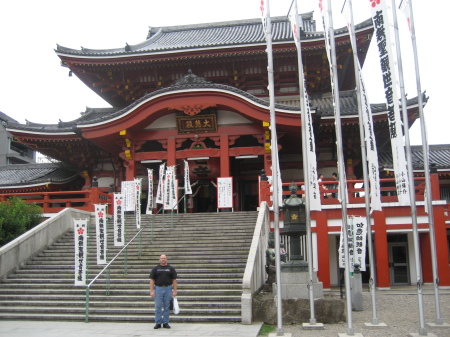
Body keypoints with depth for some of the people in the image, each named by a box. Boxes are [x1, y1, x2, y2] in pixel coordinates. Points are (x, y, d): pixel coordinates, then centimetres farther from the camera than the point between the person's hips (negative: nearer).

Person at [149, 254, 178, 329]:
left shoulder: (171, 268, 6)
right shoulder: (155, 268, 5)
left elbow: (174, 280, 4)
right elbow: (152, 280, 2)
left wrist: (175, 290, -3)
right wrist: (151, 290, -6)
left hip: (168, 289, 0)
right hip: (158, 288, 0)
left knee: (167, 307, 5)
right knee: (158, 307, 1)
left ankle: (166, 323, 14)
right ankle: (158, 323, 9)